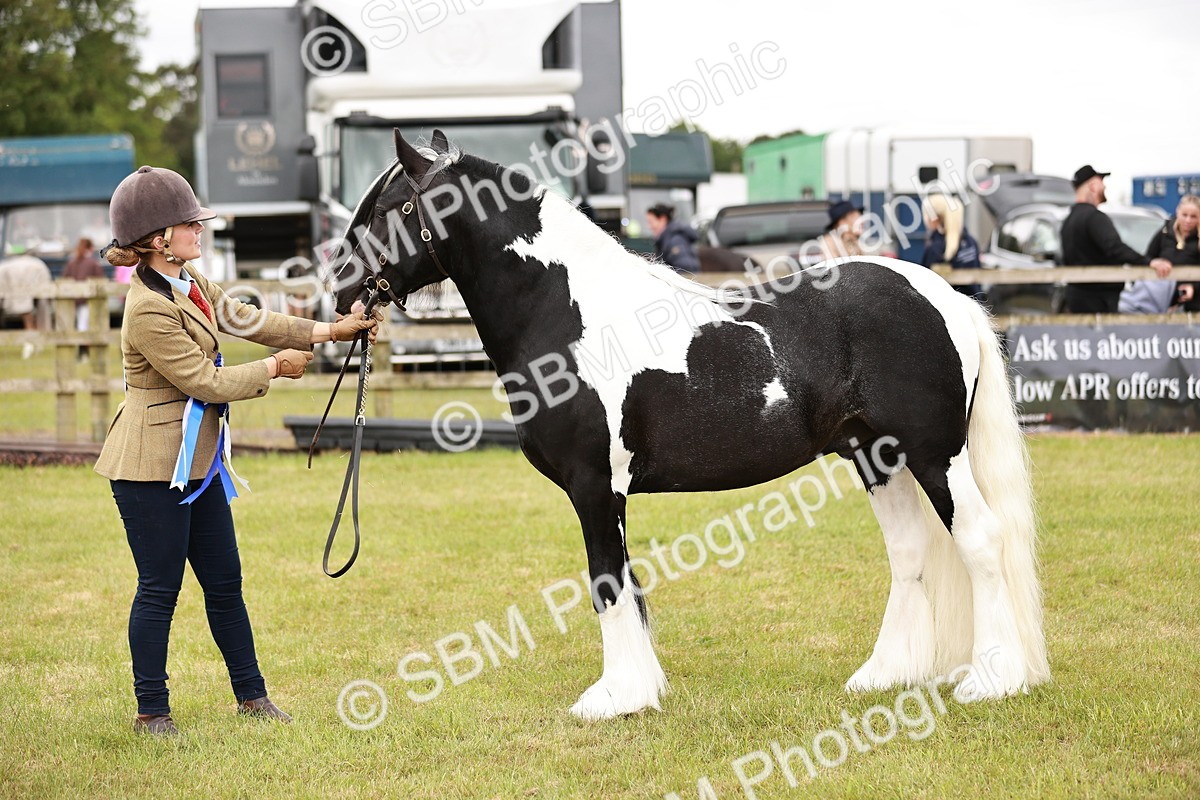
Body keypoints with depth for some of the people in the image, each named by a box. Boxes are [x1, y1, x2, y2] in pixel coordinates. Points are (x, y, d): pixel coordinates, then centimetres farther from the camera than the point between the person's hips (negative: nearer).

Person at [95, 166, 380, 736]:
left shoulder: (191, 283, 6)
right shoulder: (149, 310, -23)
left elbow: (244, 319, 13)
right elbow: (206, 382, -19)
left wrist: (327, 331, 6)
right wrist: (276, 367, -6)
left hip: (196, 461, 9)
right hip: (151, 467, -9)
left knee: (224, 582, 15)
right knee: (159, 588, 1)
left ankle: (251, 695, 25)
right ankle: (151, 711, 12)